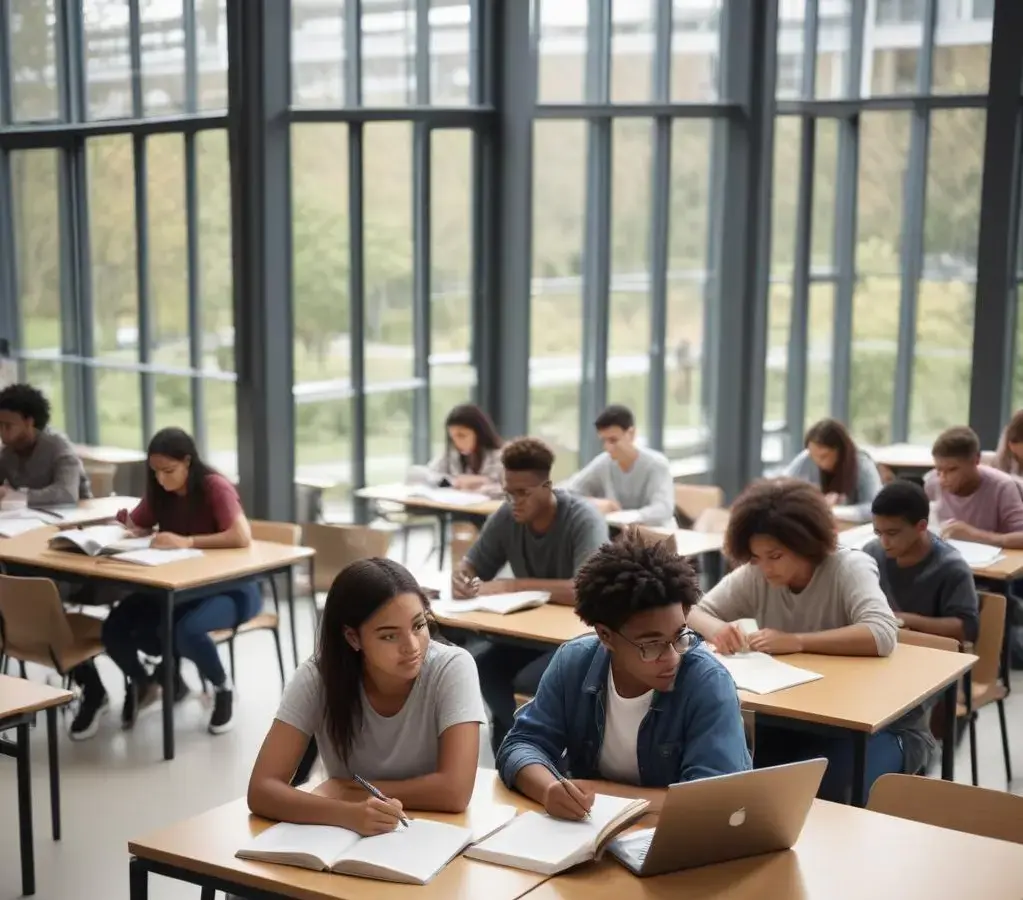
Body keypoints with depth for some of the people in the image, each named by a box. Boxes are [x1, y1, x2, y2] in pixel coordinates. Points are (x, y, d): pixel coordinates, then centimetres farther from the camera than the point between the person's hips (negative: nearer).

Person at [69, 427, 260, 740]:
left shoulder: (215, 487, -17)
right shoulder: (160, 492, 3)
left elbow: (242, 537, -30)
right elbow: (135, 528, 14)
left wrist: (187, 541, -35)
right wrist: (125, 523, -10)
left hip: (230, 587, -6)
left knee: (188, 630, -37)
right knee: (116, 628, -18)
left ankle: (222, 688, -5)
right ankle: (142, 683, 15)